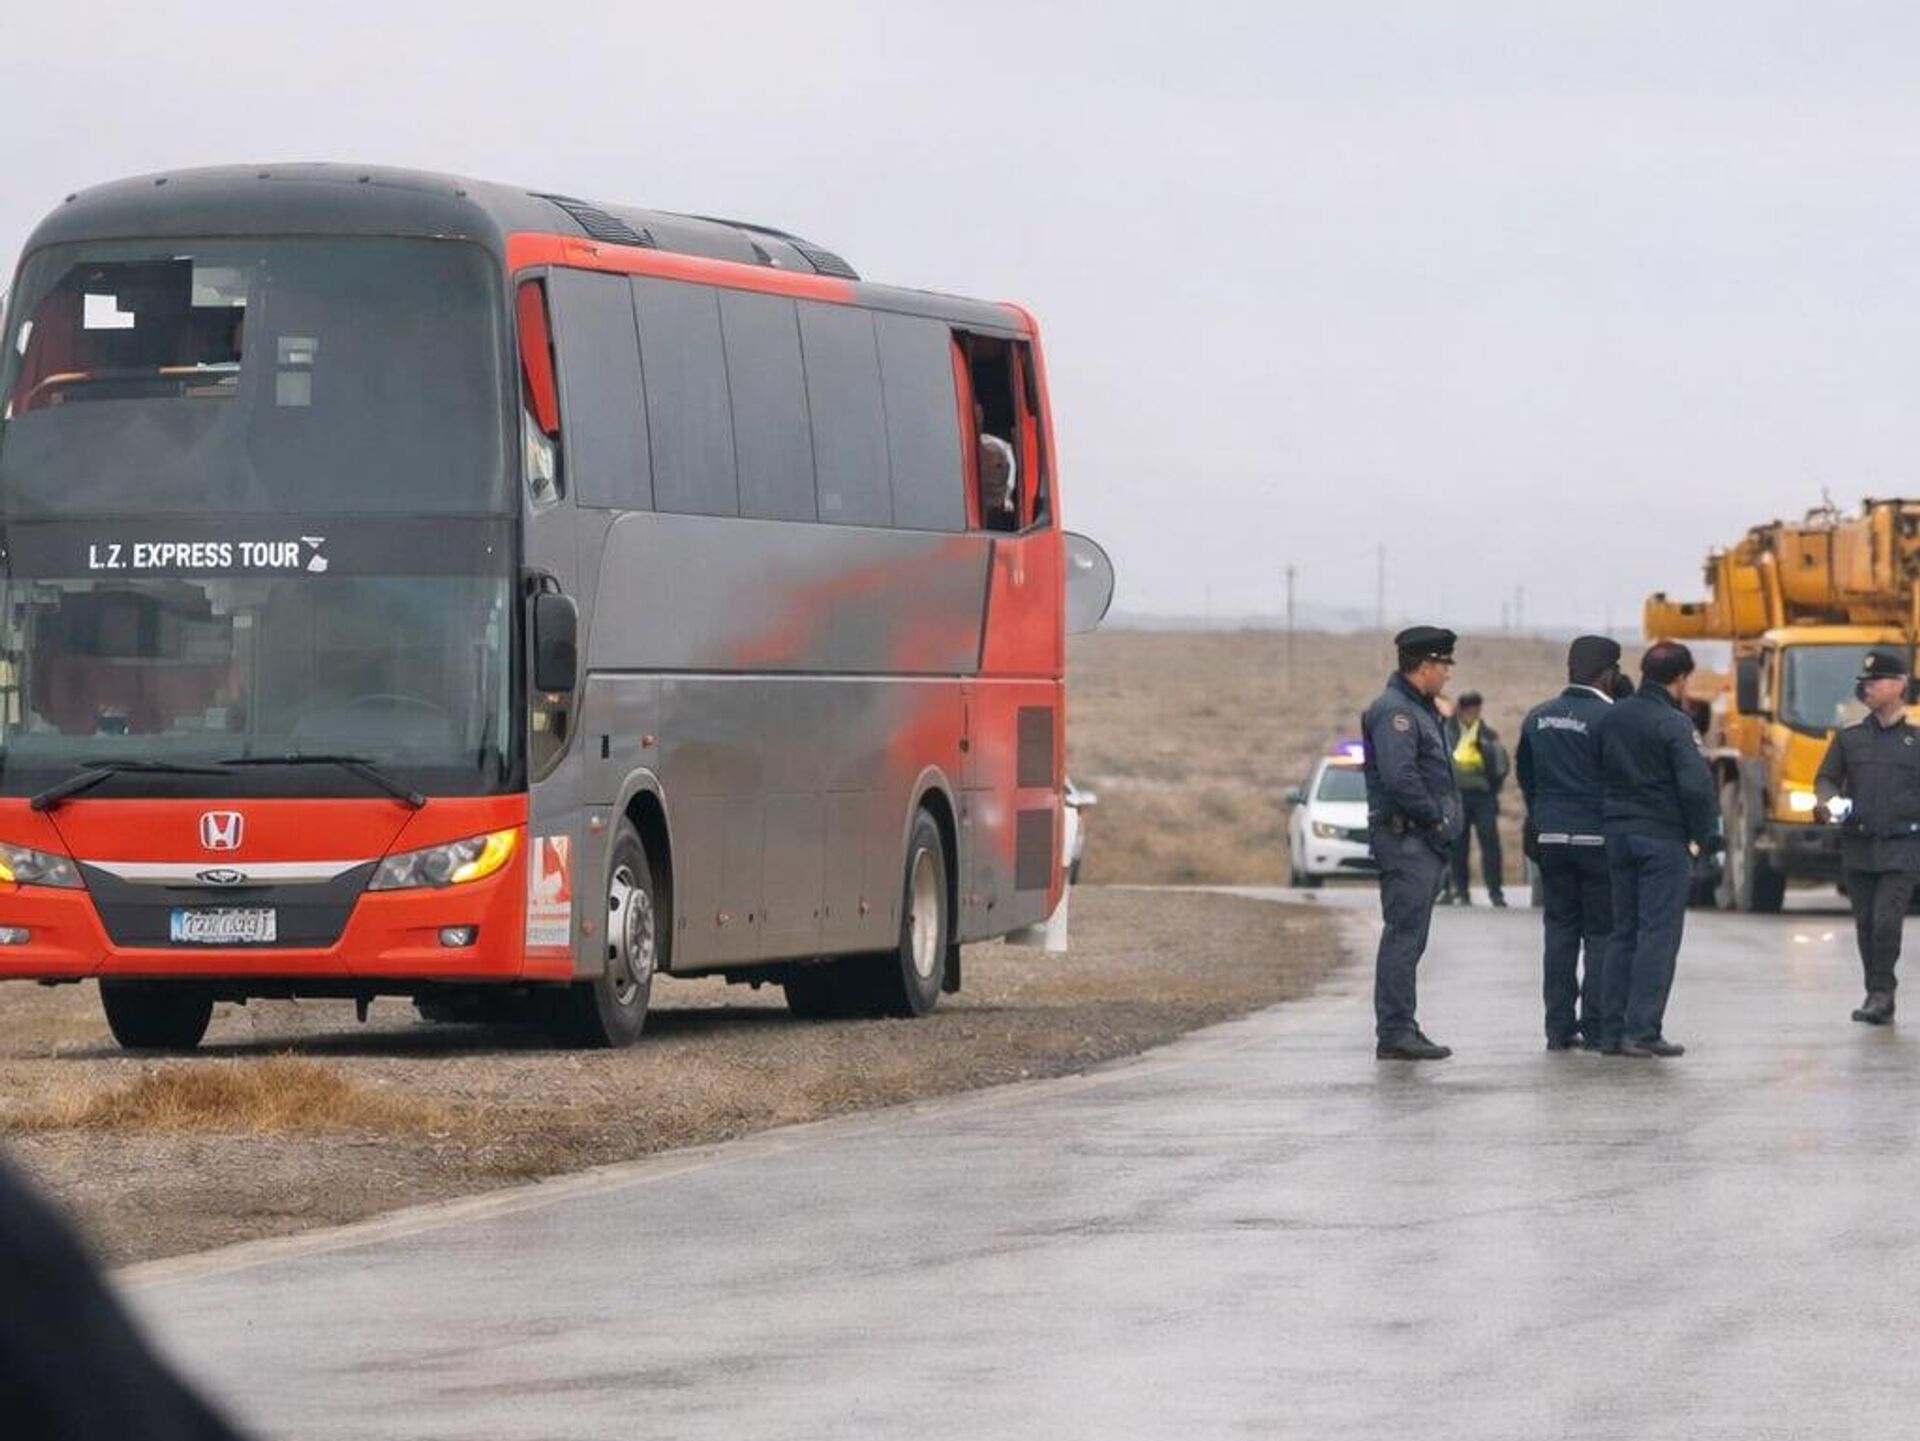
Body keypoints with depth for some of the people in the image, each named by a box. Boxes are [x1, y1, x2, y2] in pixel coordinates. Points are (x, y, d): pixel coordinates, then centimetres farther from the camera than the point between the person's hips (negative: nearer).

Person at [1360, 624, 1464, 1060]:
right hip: (1405, 839, -11)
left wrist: (1444, 820, 11)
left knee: (1409, 937, 13)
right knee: (1404, 935, -12)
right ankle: (1394, 1032, -14)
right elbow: (1399, 776, -24)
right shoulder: (1394, 711, -14)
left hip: (1424, 843, 11)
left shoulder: (1418, 710, 21)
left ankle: (1399, 1028, 19)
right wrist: (1435, 818, -16)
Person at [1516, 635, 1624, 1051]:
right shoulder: (1608, 718, -13)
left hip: (1551, 838, 5)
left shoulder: (1538, 718, 7)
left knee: (1560, 928, 10)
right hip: (1597, 838, -5)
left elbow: (1524, 775, 15)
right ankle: (1595, 1028, -2)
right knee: (1601, 932, 1)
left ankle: (1559, 1027, 8)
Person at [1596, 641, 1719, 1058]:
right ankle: (1642, 1031, -9)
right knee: (1658, 934, -4)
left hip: (1618, 833, 7)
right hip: (1662, 836, -7)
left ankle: (1612, 1030, 9)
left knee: (1623, 932, 12)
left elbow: (1600, 774, 12)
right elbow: (1696, 785, -19)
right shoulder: (1673, 724, -13)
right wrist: (1707, 835, -7)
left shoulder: (1613, 719, 7)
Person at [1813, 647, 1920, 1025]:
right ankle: (1877, 995, 16)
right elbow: (1827, 777, 10)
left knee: (1887, 920, -14)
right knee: (1866, 923, 6)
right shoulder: (1850, 737, 9)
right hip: (1858, 846, 3)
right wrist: (1826, 801, -10)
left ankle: (1882, 991, -3)